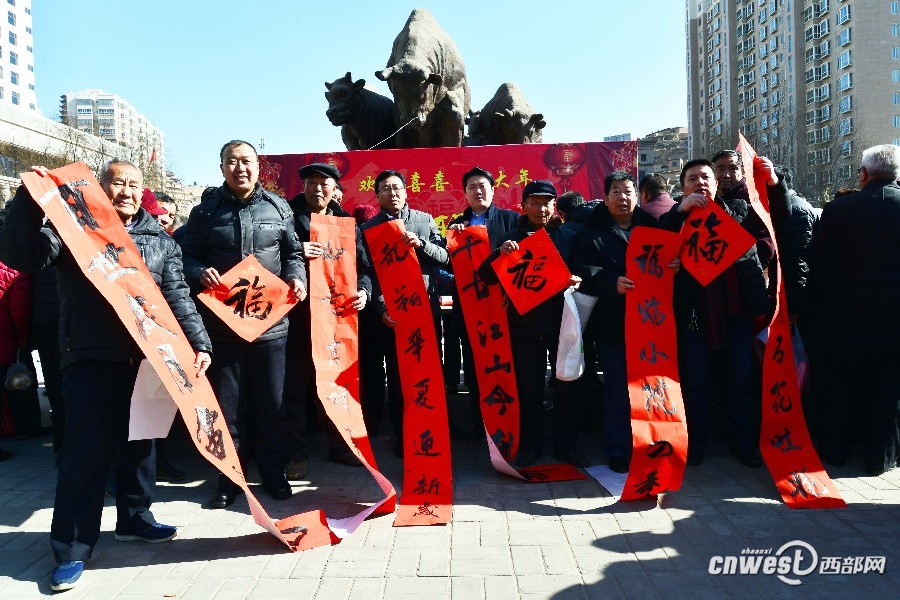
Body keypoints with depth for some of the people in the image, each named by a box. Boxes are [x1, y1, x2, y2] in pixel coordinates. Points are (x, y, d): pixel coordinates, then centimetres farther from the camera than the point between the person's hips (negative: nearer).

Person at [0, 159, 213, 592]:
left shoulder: (160, 241, 12)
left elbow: (177, 296, 5)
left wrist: (198, 342, -6)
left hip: (145, 356, 4)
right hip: (90, 356, -4)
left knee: (140, 441, 15)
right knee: (87, 448, -4)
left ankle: (134, 518, 33)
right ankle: (72, 547, 8)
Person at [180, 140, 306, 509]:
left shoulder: (278, 208, 9)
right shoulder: (206, 210, 6)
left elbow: (292, 253, 14)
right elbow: (188, 256, 6)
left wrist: (297, 278, -5)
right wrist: (200, 273, -15)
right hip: (221, 323, 0)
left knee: (270, 404, 9)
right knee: (226, 406, 6)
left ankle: (273, 474, 24)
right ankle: (229, 480, 20)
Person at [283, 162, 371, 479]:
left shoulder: (346, 221, 12)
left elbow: (362, 264, 9)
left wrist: (363, 290, -10)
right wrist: (297, 250, -24)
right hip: (297, 314, -3)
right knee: (295, 386, 3)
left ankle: (339, 446, 27)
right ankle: (296, 453, 14)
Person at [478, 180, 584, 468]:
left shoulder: (568, 237, 6)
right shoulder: (513, 238, 5)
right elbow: (486, 277, -1)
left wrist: (578, 280, -16)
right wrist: (500, 252, -19)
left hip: (562, 322, 0)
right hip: (525, 324, 0)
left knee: (566, 386, 5)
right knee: (529, 388, 7)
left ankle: (566, 446, 18)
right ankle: (531, 445, 20)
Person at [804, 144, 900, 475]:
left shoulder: (839, 208, -10)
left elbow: (816, 263, -6)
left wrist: (815, 311, 4)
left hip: (845, 317, -1)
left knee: (839, 388, 12)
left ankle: (833, 451, 23)